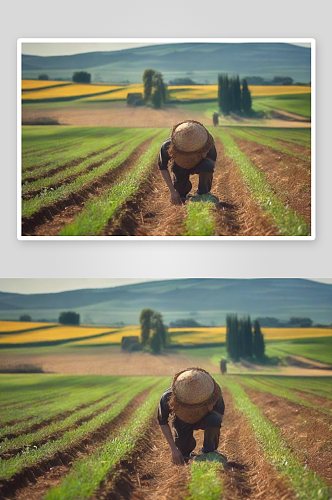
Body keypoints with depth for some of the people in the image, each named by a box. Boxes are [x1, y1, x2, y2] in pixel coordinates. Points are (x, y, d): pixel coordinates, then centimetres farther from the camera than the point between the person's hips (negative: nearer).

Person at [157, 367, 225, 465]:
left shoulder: (214, 395, -37)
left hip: (204, 419, -1)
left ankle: (208, 453, -12)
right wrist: (173, 449, -18)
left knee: (214, 420, -34)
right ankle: (187, 453, 30)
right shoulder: (167, 398, -36)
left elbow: (220, 414, -15)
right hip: (182, 422, 1)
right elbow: (163, 422, -17)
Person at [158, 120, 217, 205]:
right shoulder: (167, 146, -35)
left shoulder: (208, 144, -36)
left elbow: (212, 160, -14)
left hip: (199, 164, -1)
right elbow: (162, 167, -17)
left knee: (207, 166, -35)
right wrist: (172, 191, -20)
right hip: (180, 167, 1)